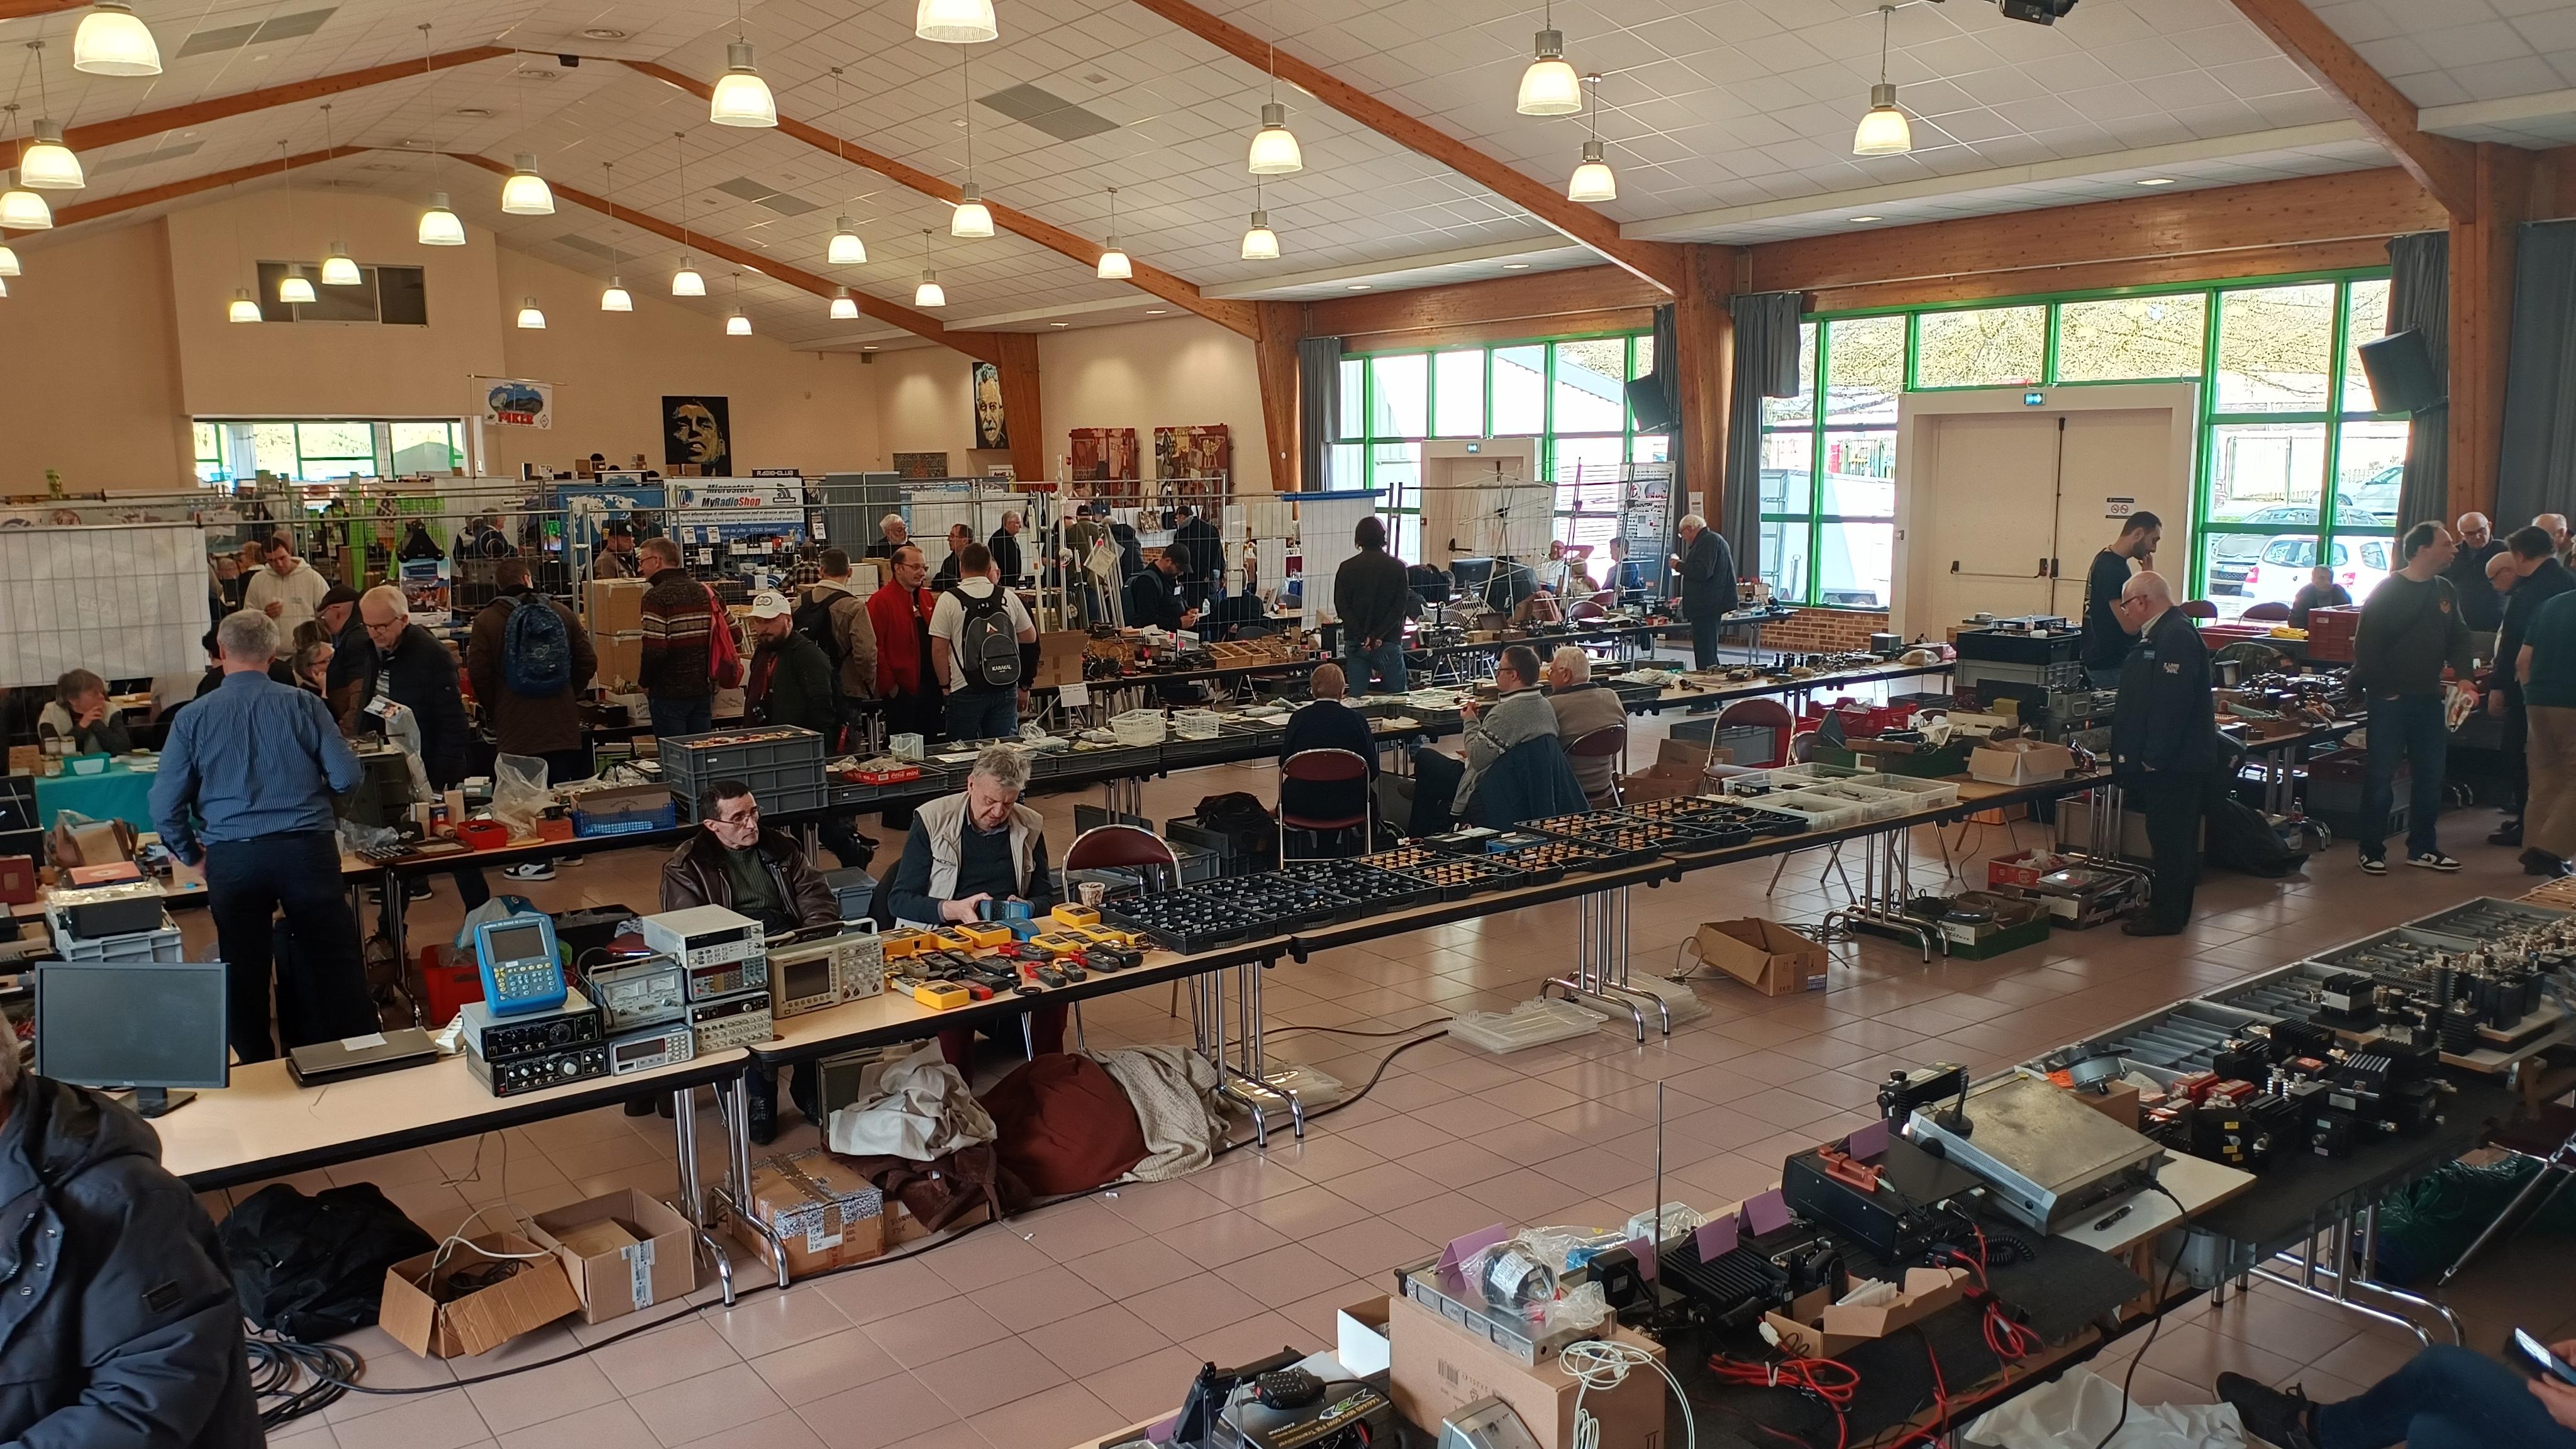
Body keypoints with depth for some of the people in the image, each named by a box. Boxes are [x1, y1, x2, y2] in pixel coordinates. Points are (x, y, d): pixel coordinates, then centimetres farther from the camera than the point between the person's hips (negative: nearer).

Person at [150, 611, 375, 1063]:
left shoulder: (192, 718, 1)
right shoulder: (302, 704, -2)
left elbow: (164, 807, 0)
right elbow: (347, 778, -5)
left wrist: (192, 854, 16)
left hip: (231, 859, 1)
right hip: (307, 850, -1)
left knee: (244, 974, 12)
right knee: (335, 962, 8)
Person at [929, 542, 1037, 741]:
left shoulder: (949, 600, -7)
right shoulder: (1008, 597, 2)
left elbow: (939, 649, -7)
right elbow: (1030, 637, 14)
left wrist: (945, 685, 6)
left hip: (966, 690, -3)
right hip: (1006, 686, 3)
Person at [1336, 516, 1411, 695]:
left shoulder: (1347, 568, 3)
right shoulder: (1397, 567, 0)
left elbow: (1341, 607, -4)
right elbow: (1400, 607, -8)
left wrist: (1362, 637, -11)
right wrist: (1377, 636, -13)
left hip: (1355, 644, 2)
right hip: (1389, 643, -1)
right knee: (1397, 697, 7)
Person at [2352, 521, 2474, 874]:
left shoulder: (2444, 591, 11)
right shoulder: (2388, 590, -8)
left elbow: (2458, 638, 14)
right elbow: (2366, 645, -11)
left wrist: (2464, 676, -2)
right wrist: (2382, 688, -14)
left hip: (2430, 698, 6)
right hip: (2391, 699, -6)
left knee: (2431, 775, 10)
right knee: (2382, 775, -2)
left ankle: (2423, 848, 21)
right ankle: (2372, 851, 6)